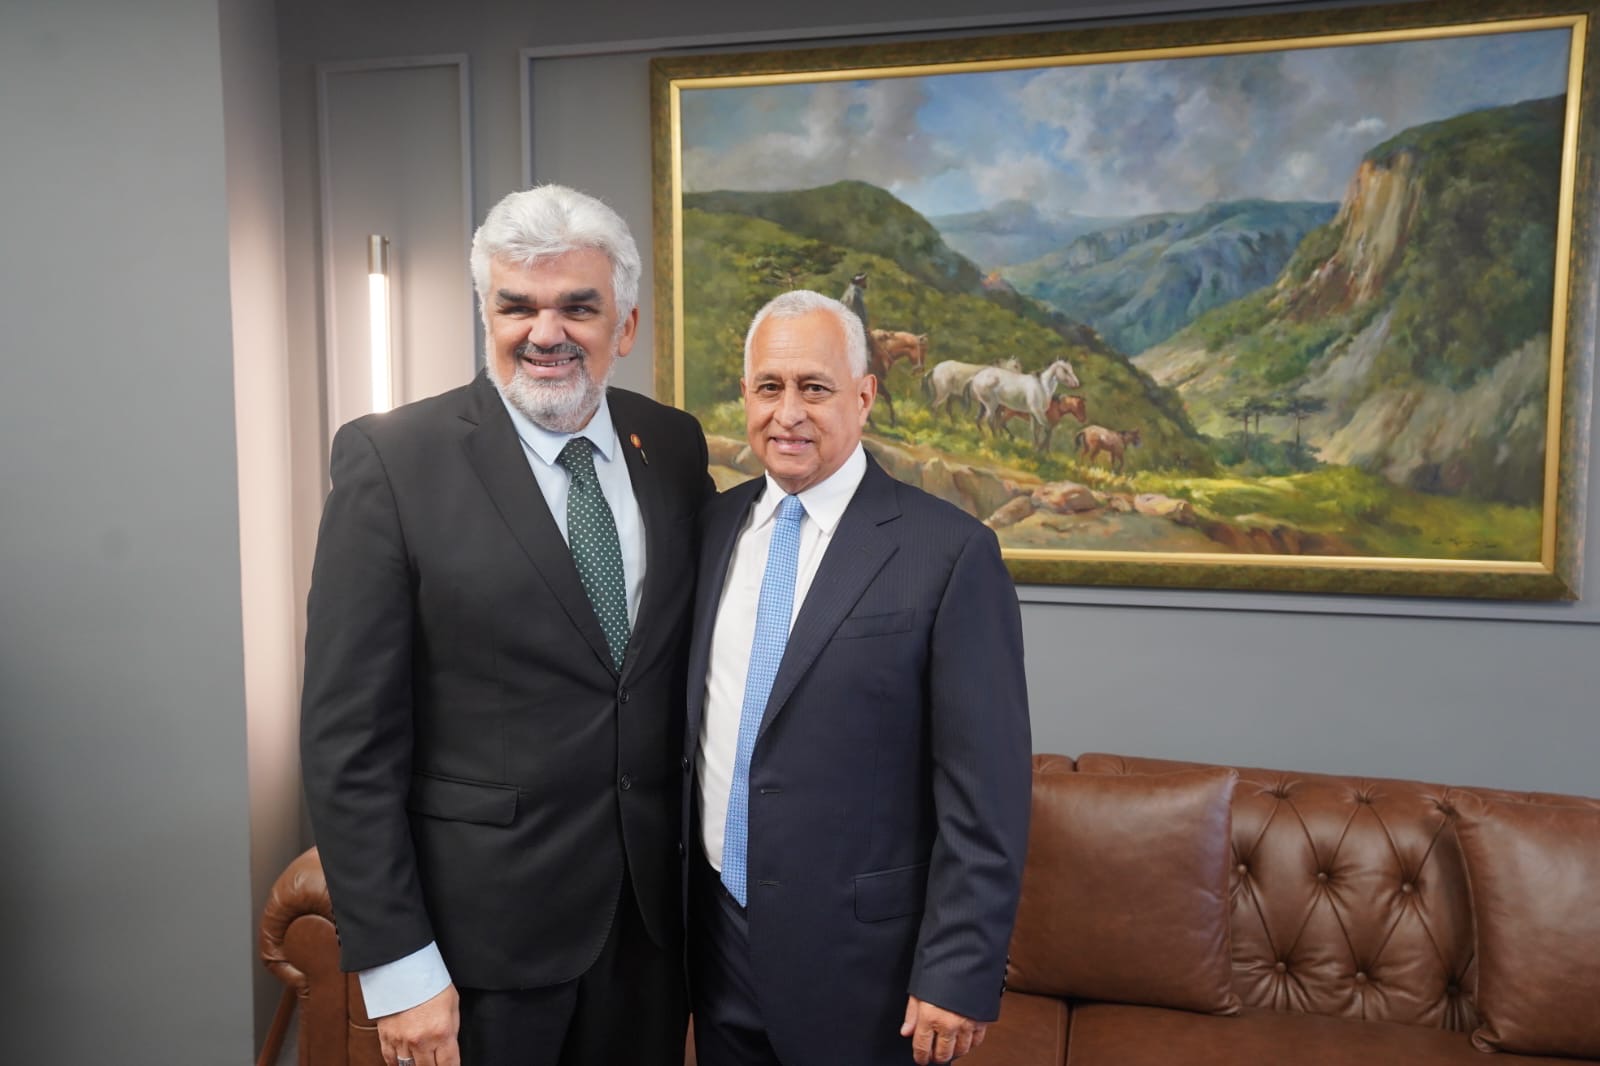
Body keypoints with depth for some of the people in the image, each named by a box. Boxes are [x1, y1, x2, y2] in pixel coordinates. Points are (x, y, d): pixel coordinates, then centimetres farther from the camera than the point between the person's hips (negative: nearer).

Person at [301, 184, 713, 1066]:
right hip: (482, 923, -4)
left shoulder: (675, 447, 1)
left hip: (654, 909, 4)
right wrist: (395, 965, -12)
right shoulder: (392, 458, -12)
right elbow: (348, 735, -12)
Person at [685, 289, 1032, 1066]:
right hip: (715, 937, 5)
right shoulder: (712, 525, 3)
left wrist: (960, 973, -13)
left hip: (860, 956, -4)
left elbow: (984, 790, -13)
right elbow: (690, 720, 10)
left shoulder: (948, 550, -15)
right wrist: (676, 898, 11)